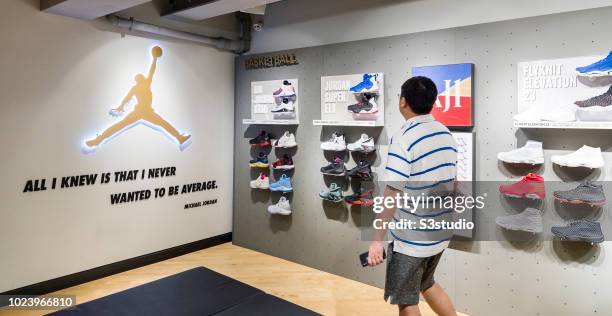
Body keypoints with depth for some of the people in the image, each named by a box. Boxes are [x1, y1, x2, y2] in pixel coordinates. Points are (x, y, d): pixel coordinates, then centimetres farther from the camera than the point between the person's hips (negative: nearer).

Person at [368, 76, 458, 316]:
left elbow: (393, 194, -22)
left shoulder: (403, 138, -19)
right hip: (440, 232, 7)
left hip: (411, 238, -7)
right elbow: (452, 183, 12)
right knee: (426, 284, 30)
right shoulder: (446, 133, 4)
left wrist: (377, 240, -17)